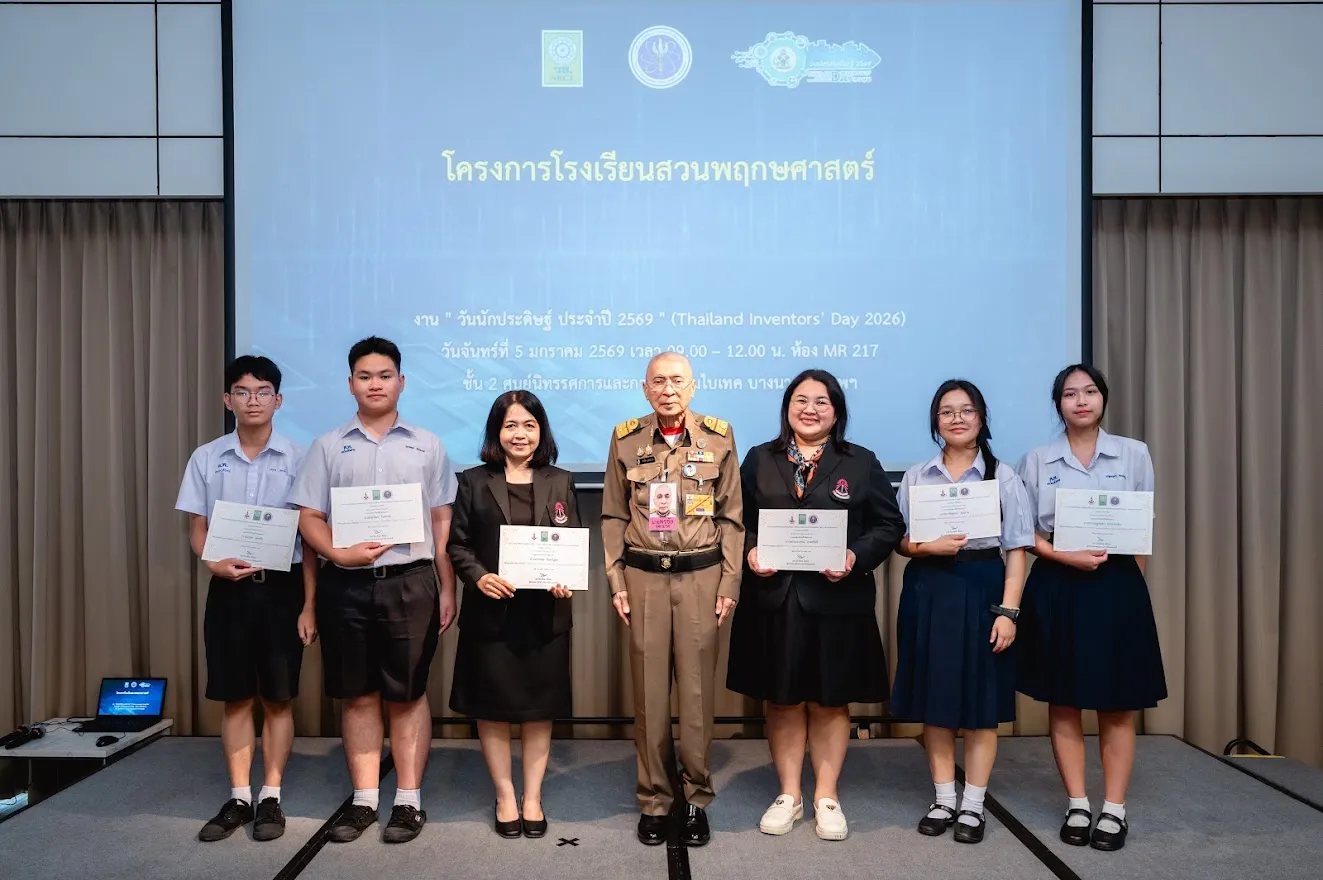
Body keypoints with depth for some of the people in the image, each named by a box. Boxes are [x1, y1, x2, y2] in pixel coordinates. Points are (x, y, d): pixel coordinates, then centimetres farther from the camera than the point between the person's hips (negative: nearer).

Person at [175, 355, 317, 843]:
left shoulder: (298, 458, -3)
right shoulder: (206, 458, 3)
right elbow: (197, 528, 7)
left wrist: (309, 604, -5)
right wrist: (214, 564, -15)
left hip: (282, 587, -2)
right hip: (229, 588, 2)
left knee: (278, 697, 6)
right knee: (235, 697, 9)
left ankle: (271, 796, 18)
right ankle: (239, 797, 20)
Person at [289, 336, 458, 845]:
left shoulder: (427, 445, 6)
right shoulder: (328, 446, 7)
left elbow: (442, 521, 6)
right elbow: (308, 517, 4)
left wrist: (447, 589, 2)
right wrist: (340, 554, -15)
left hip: (410, 583, -1)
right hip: (346, 584, 1)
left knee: (408, 694, 5)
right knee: (357, 695, 9)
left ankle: (409, 801, 15)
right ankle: (363, 800, 21)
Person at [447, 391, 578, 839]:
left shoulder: (560, 482, 7)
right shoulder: (474, 481, 3)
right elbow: (457, 543, 1)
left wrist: (567, 580, -12)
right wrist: (479, 576, -16)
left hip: (545, 614, 1)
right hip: (490, 614, -1)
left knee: (540, 710, 8)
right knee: (492, 710, 7)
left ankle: (532, 797, 22)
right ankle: (505, 797, 23)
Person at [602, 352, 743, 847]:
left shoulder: (719, 438, 3)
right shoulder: (626, 439, 5)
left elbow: (732, 517, 4)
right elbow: (613, 517, 7)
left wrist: (729, 584, 0)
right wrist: (616, 583, 1)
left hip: (701, 576, 0)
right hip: (643, 576, 1)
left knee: (698, 689, 4)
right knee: (649, 690, 5)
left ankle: (697, 799, 18)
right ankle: (653, 800, 18)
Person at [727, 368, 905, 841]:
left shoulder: (862, 462, 5)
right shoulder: (759, 460, 8)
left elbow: (889, 524, 2)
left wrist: (857, 557, -14)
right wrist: (749, 552, -10)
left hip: (837, 600, -1)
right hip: (774, 599, 1)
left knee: (831, 700, 9)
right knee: (783, 700, 9)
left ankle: (827, 797, 22)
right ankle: (788, 794, 23)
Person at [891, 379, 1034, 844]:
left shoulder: (1002, 476, 0)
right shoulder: (916, 476, 5)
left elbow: (1016, 550, -3)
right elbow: (899, 540, 7)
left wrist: (1008, 610, -10)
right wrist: (929, 547, -14)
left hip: (983, 589, -2)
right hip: (929, 591, 2)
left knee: (981, 701, 5)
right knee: (934, 699, 8)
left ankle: (973, 805, 18)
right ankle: (943, 799, 22)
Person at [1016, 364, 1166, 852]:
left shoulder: (1134, 454, 4)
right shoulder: (1037, 460, 3)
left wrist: (1132, 587, 1)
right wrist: (1067, 557, -14)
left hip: (1117, 586, 0)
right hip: (1056, 587, 1)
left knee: (1117, 705, 4)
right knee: (1063, 703, 5)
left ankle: (1114, 809, 14)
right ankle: (1077, 805, 17)